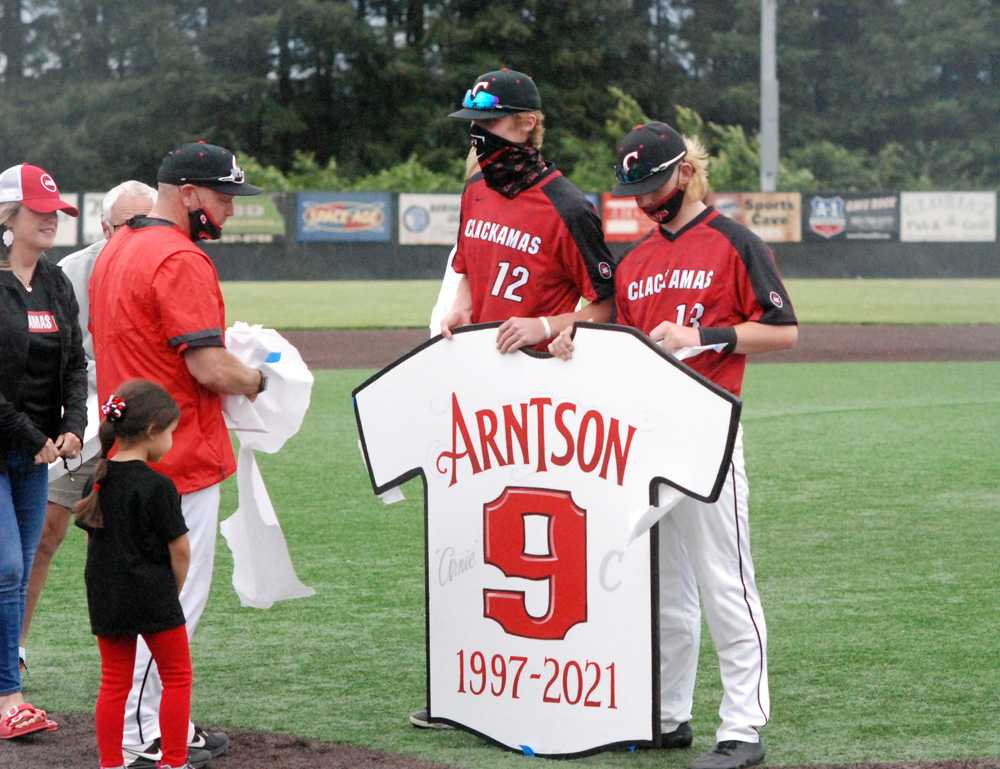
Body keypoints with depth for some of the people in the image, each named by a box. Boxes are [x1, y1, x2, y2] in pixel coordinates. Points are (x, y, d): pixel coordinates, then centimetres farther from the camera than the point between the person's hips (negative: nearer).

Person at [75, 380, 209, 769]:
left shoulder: (97, 481, 3)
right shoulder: (158, 486, -15)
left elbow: (92, 538, 10)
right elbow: (179, 550, -12)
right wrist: (174, 589, 5)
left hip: (105, 597, 6)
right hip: (153, 596, -6)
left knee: (114, 682, 12)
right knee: (177, 678, 9)